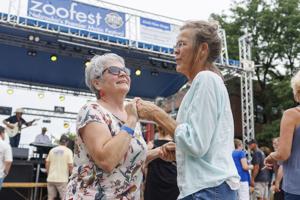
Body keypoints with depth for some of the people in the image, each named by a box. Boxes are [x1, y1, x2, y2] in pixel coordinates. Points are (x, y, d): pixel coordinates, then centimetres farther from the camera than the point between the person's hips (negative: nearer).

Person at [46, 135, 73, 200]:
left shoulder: (52, 150, 7)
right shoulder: (68, 151, -4)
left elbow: (47, 163, 8)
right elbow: (70, 165, -10)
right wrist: (71, 174, 7)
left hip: (51, 178, 4)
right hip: (62, 179, -4)